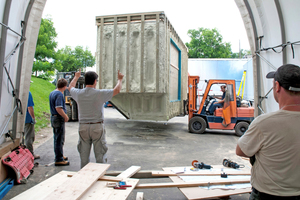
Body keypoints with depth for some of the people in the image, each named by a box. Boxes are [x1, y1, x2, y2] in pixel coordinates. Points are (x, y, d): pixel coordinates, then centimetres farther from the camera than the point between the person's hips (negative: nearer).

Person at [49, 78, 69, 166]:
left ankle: (59, 155, 33)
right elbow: (58, 108, -27)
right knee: (59, 139, -2)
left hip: (53, 117, 10)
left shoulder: (52, 93, 12)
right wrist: (65, 116, -15)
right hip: (59, 119, -10)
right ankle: (59, 160, 6)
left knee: (57, 138, 19)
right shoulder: (59, 94, -18)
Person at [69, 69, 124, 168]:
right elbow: (117, 90, -2)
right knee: (100, 155, 7)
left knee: (84, 155, 13)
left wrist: (76, 76, 41)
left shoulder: (79, 93, -1)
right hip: (97, 127, -3)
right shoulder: (100, 94, -13)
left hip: (83, 127, 4)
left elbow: (70, 87, 23)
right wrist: (119, 79, 17)